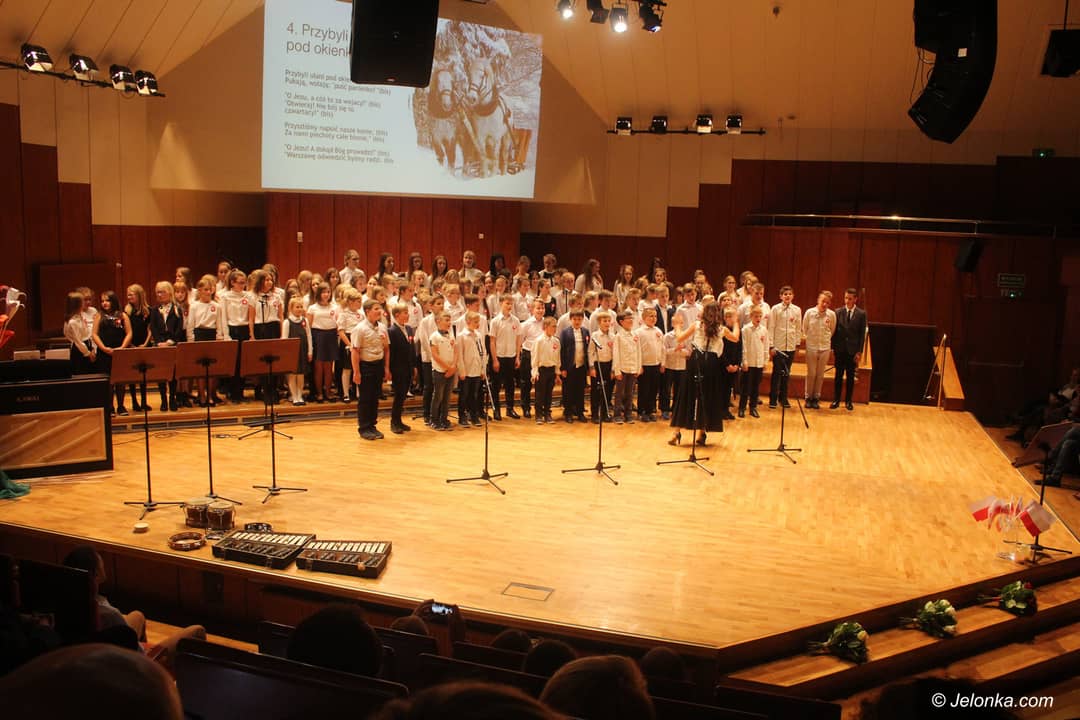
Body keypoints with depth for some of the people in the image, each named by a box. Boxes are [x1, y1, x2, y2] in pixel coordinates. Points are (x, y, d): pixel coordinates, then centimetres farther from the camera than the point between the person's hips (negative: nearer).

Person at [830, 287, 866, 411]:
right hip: (840, 349, 1)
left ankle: (848, 401, 15)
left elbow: (862, 334, -1)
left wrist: (859, 352, -6)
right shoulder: (838, 312, 2)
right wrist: (833, 347, -2)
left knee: (850, 377, 7)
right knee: (838, 376, 6)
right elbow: (834, 331, 4)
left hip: (853, 350, -1)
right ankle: (836, 400, 13)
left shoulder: (861, 314, 0)